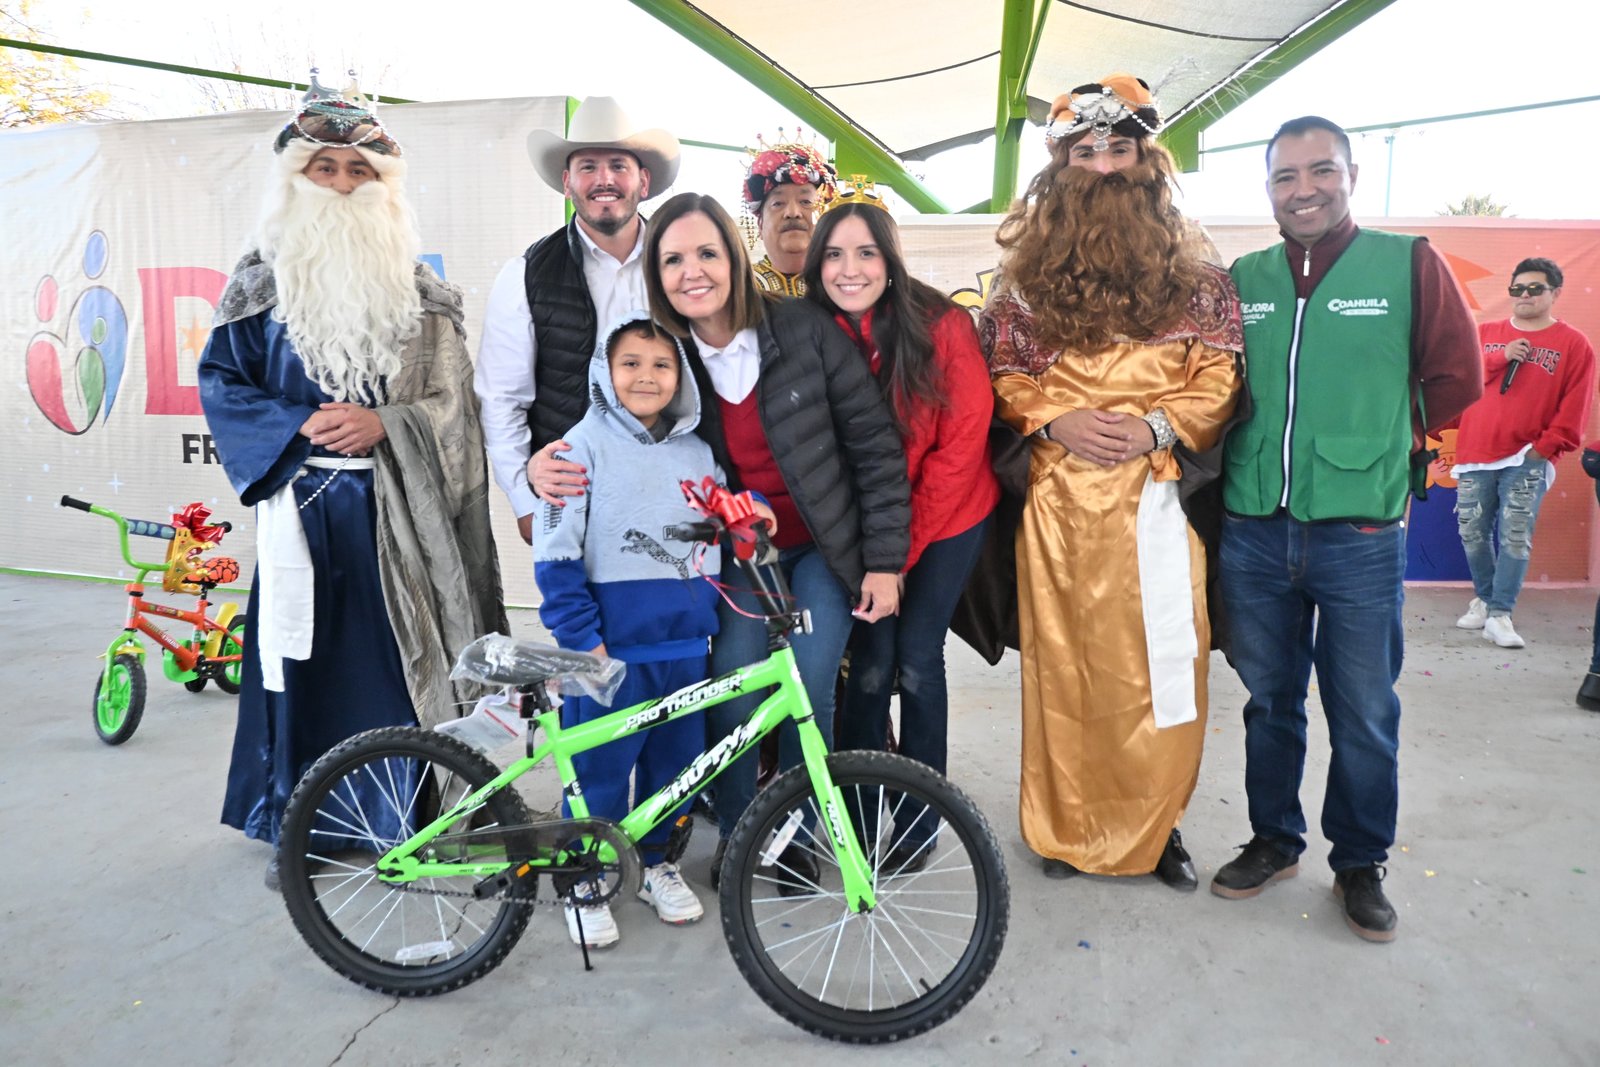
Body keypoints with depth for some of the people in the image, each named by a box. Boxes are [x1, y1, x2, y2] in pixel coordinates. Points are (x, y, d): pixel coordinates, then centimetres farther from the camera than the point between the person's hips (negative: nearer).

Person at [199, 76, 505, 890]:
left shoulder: (418, 289, 9)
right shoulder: (261, 281, 9)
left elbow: (452, 399, 4)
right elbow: (221, 385, 6)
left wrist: (383, 422, -13)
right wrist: (301, 424, -11)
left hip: (396, 507, 0)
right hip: (301, 501, 0)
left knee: (399, 656, 1)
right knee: (302, 657, 3)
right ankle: (295, 828, 18)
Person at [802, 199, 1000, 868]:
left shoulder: (942, 324, -17)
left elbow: (962, 440, -16)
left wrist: (904, 549, -16)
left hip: (947, 520, -2)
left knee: (917, 661, 0)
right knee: (871, 663, -2)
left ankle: (919, 820, 18)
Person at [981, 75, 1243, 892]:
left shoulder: (1191, 271, 7)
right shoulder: (1027, 270, 8)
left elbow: (1218, 374, 3)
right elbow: (1001, 374, 6)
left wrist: (1158, 427, -12)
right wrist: (1052, 420, -11)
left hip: (1157, 490, 0)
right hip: (1059, 494, 0)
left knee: (1161, 659, 4)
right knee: (1064, 660, 7)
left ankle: (1156, 824, 22)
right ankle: (1068, 826, 21)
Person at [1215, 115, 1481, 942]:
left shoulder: (1409, 264, -1)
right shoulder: (1241, 279, 6)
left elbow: (1457, 377, 1)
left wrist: (1381, 443, 4)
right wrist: (1262, 447, -3)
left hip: (1360, 534, -2)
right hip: (1254, 532, 3)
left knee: (1363, 713, 8)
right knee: (1269, 700, 14)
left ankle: (1359, 865, 27)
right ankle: (1274, 841, 32)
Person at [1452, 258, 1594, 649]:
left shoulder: (1574, 344, 5)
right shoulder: (1485, 334, 13)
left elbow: (1574, 409, 0)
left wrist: (1545, 447, -9)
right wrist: (1500, 358, -11)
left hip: (1528, 459, -2)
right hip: (1476, 454, 3)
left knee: (1515, 537, -8)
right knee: (1472, 533, 5)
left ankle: (1499, 615, -4)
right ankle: (1484, 598, 25)